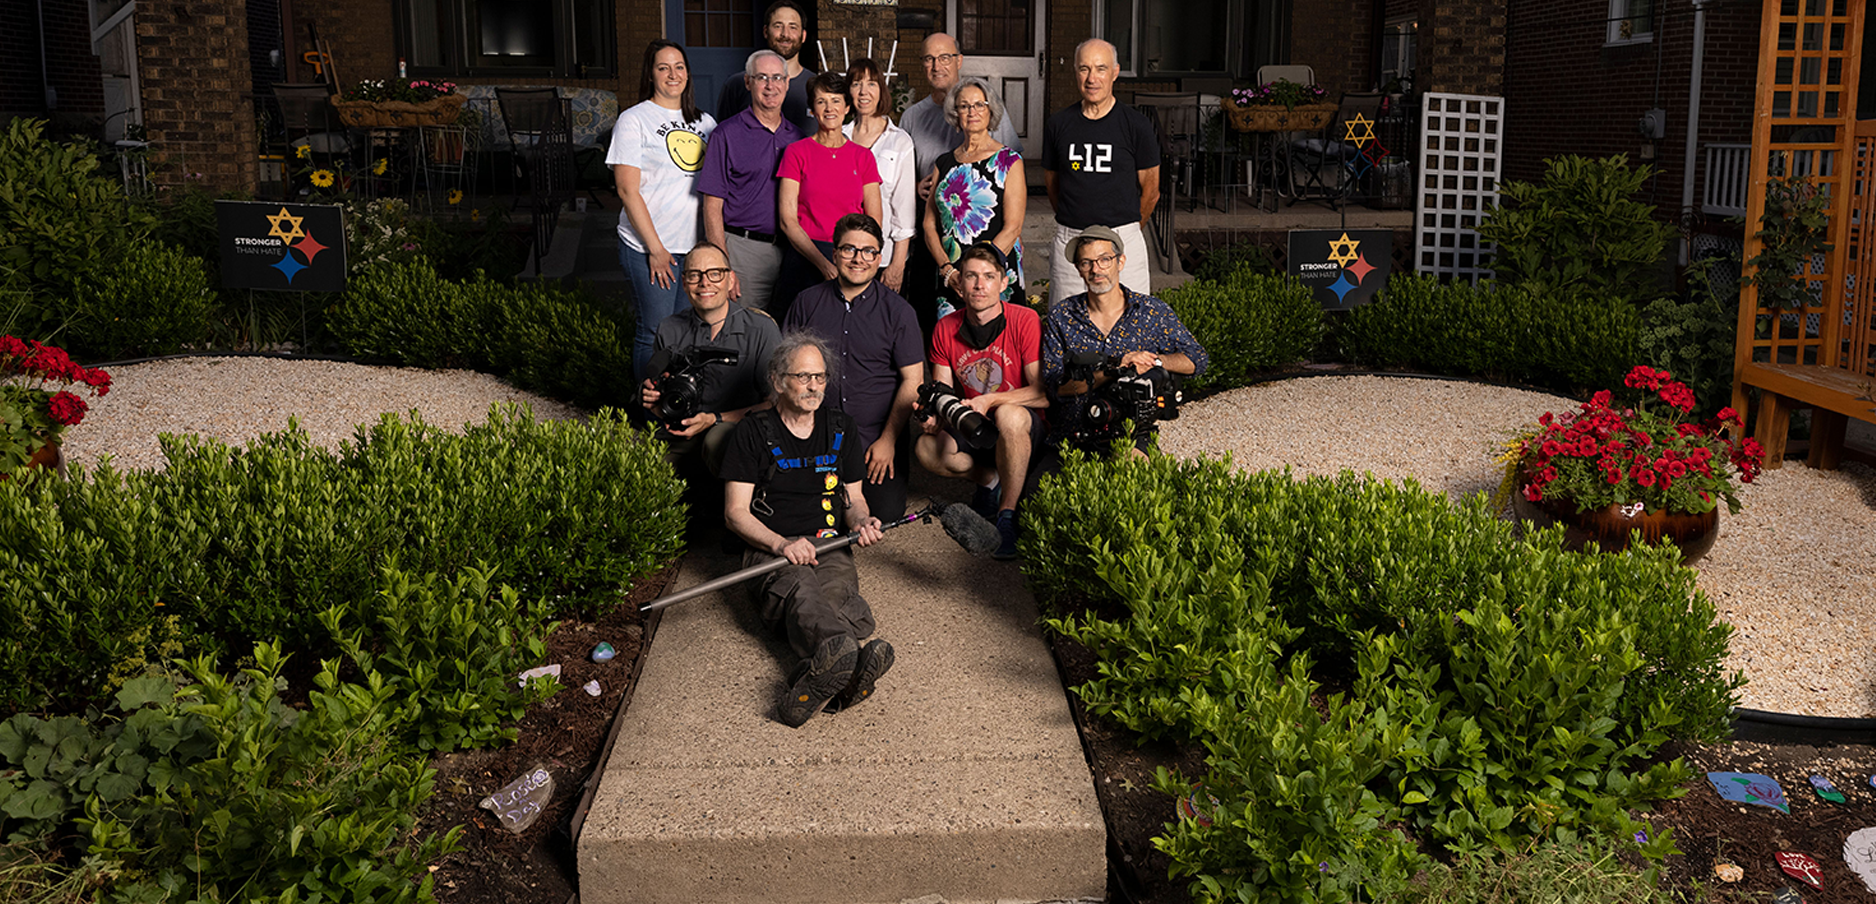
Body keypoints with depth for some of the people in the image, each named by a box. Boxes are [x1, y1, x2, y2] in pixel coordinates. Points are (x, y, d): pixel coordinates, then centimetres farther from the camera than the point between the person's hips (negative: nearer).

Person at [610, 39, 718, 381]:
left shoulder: (704, 122, 14)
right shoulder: (634, 120, -1)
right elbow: (628, 190, -7)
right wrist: (655, 248, -12)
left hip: (698, 246, 5)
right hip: (649, 247, -5)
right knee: (656, 333, -3)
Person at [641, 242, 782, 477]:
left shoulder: (762, 330, -4)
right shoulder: (669, 330, 8)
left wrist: (716, 420, -15)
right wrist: (650, 396, -6)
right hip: (679, 433, 3)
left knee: (718, 440, -38)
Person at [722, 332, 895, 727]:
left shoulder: (839, 428, 20)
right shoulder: (754, 432, 8)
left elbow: (853, 497, 26)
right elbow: (735, 512, 3)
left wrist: (861, 520, 0)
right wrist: (781, 544, -15)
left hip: (831, 549, 4)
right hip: (771, 551, -4)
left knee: (834, 596, -35)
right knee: (801, 593, -41)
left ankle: (825, 672, -65)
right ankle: (848, 657, -72)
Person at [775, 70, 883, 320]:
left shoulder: (863, 156, 10)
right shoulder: (796, 152, 3)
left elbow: (874, 222, 8)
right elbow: (787, 220, -3)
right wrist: (823, 263, -14)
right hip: (805, 258, -2)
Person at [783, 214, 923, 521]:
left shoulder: (898, 311, 0)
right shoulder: (807, 303, 5)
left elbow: (912, 380, -1)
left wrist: (887, 440, -8)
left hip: (877, 436, -1)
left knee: (886, 510, -15)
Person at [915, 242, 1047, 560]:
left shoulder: (1025, 321, -12)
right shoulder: (946, 329, 1)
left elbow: (1044, 394, -16)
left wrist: (989, 401, -27)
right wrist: (933, 414, -21)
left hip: (1025, 428, -4)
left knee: (1008, 415, -39)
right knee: (927, 450, -26)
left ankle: (1007, 514, -22)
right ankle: (990, 479, 2)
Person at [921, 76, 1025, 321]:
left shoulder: (1008, 160, 1)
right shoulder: (944, 163, 13)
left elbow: (1012, 228, -6)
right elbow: (929, 224, 10)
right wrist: (948, 270, -6)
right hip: (949, 280, 3)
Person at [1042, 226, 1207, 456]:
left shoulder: (1152, 312, 6)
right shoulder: (1061, 316, 4)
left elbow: (1197, 360, 9)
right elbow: (1055, 386, -5)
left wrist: (1154, 360, -11)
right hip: (1069, 434, 0)